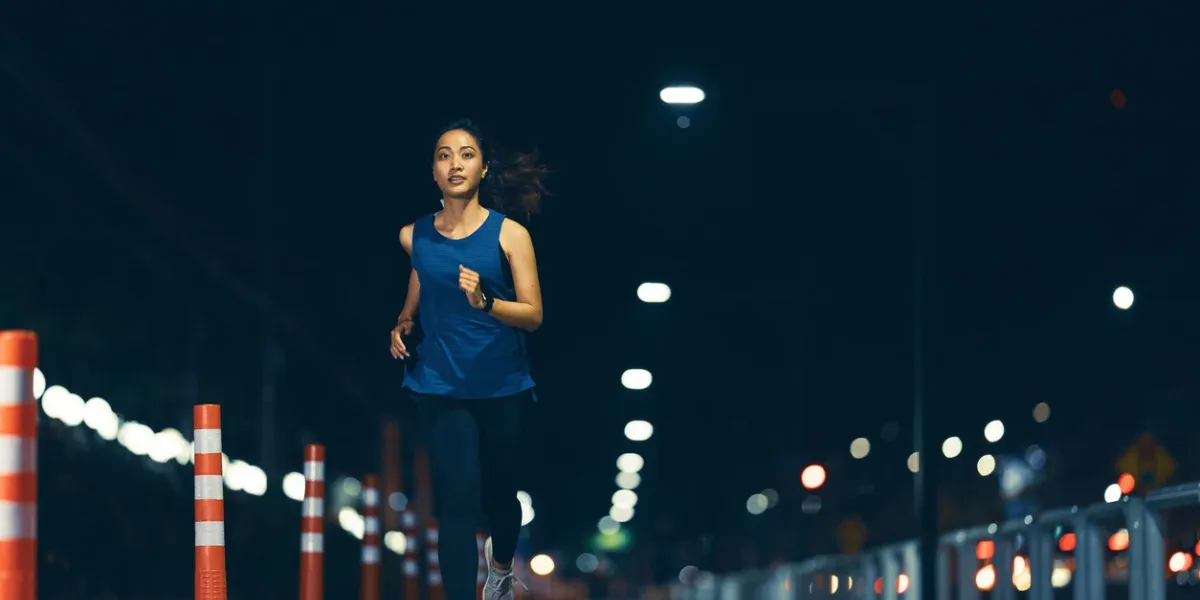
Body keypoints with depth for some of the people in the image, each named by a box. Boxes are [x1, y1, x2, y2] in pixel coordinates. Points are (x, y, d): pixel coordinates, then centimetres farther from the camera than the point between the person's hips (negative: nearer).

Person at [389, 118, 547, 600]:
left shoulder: (510, 234, -8)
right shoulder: (414, 236, 1)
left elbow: (533, 315, -10)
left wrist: (484, 301, -27)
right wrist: (403, 322, 2)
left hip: (502, 386, 0)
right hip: (441, 387, 0)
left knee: (499, 493, 17)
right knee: (457, 501, -12)